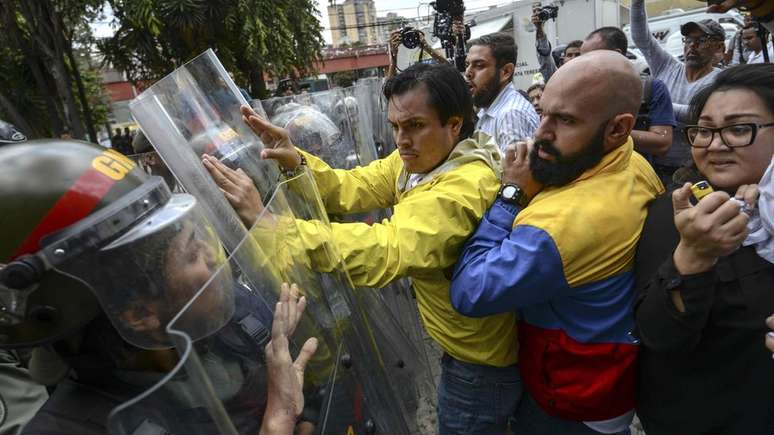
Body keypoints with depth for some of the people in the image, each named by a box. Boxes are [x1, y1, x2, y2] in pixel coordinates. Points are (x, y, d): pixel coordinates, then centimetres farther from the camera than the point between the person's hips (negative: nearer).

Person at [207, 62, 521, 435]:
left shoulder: (464, 187, -34)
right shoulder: (420, 157, -4)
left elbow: (386, 252, -45)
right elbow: (353, 188, -6)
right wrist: (296, 163, -25)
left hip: (480, 362, -8)